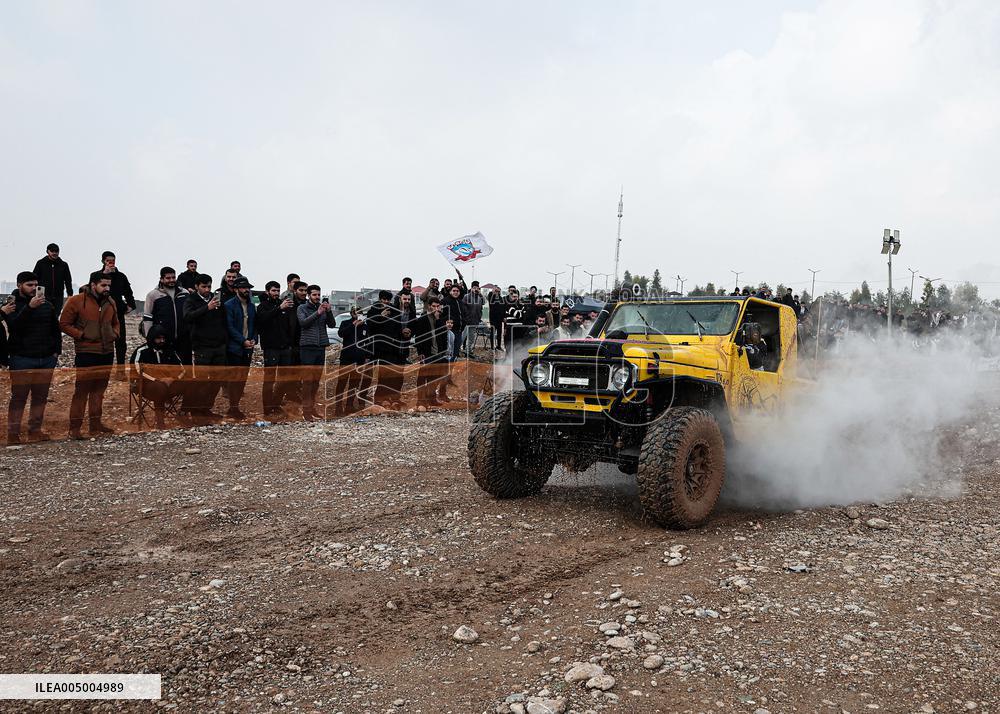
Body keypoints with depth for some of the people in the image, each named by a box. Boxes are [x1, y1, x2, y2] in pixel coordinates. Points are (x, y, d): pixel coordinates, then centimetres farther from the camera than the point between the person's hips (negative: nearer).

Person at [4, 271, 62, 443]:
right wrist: (30, 307, -28)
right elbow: (15, 325, -19)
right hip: (22, 359, -4)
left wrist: (56, 350, 7)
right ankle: (13, 433, 3)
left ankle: (35, 430, 15)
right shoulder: (12, 304, -1)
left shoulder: (46, 304, 11)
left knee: (41, 396, 7)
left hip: (46, 359, 4)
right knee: (19, 397, -2)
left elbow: (56, 329, 16)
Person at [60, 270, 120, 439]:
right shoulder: (76, 301, -7)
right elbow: (64, 324, -4)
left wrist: (115, 334, 6)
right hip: (86, 353, -6)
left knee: (99, 389, 13)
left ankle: (96, 422, 21)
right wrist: (81, 335, -13)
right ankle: (75, 427, -1)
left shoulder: (111, 302, 12)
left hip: (107, 353, 6)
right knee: (82, 390, -6)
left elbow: (116, 323, 25)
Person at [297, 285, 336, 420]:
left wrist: (329, 311, -11)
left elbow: (332, 324, 5)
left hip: (321, 347, 4)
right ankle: (306, 409, -4)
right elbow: (303, 322, -12)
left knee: (317, 379, 7)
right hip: (307, 347, -4)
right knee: (308, 379, -7)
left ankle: (312, 406, 15)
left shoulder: (324, 308, 12)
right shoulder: (302, 308, 4)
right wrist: (317, 313, -20)